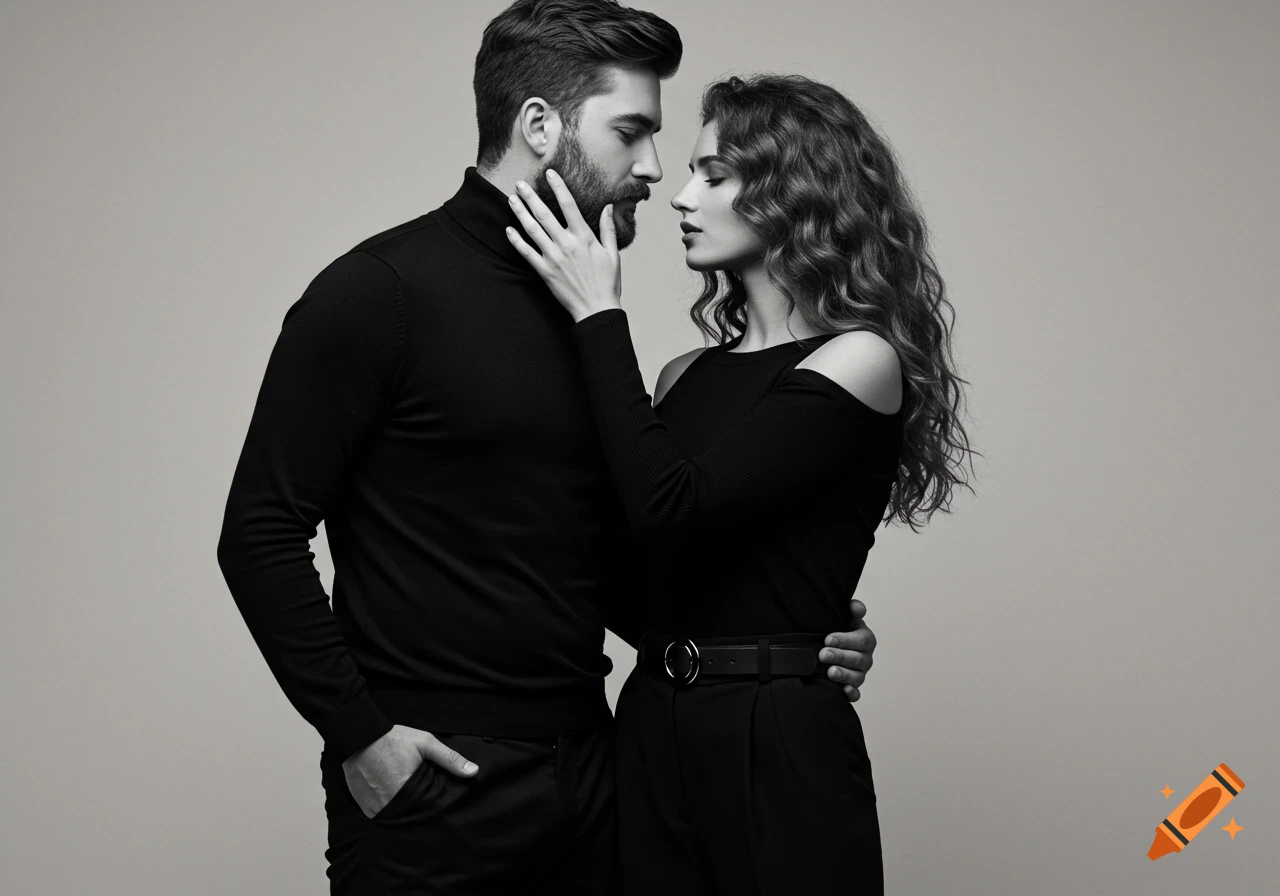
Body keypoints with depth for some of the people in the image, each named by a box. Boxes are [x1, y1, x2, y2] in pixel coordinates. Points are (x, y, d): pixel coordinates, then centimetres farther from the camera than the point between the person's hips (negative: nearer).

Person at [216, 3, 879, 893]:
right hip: (431, 781, -6)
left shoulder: (585, 309, 10)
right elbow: (260, 533, -11)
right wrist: (356, 732, -15)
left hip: (584, 772, 6)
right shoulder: (379, 291, -10)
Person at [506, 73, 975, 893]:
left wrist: (599, 315, -11)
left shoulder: (861, 359, -9)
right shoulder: (690, 373, 9)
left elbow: (669, 506, -19)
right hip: (653, 724, 6)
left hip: (780, 738, -5)